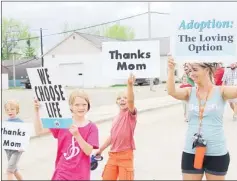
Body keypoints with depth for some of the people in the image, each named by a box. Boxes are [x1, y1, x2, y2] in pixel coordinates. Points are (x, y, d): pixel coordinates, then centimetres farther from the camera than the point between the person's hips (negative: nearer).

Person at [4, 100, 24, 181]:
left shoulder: (20, 122, -11)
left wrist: (22, 146, -22)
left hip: (17, 149, -6)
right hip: (8, 149, 6)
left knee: (9, 170, -11)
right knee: (14, 169, 16)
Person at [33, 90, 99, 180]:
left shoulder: (91, 127, -5)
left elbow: (88, 151, -13)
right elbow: (39, 131, -1)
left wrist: (77, 135, -26)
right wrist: (37, 111, -11)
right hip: (62, 173, 1)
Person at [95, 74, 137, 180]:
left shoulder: (130, 114, -8)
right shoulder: (116, 118, 9)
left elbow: (131, 101, -30)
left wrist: (130, 85, -46)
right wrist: (100, 150, 27)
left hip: (125, 155, -6)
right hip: (113, 155, 6)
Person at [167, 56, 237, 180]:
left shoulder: (221, 91, -4)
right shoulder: (190, 92, 2)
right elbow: (171, 92, -15)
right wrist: (171, 70, -28)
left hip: (217, 154, -2)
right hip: (191, 152, 2)